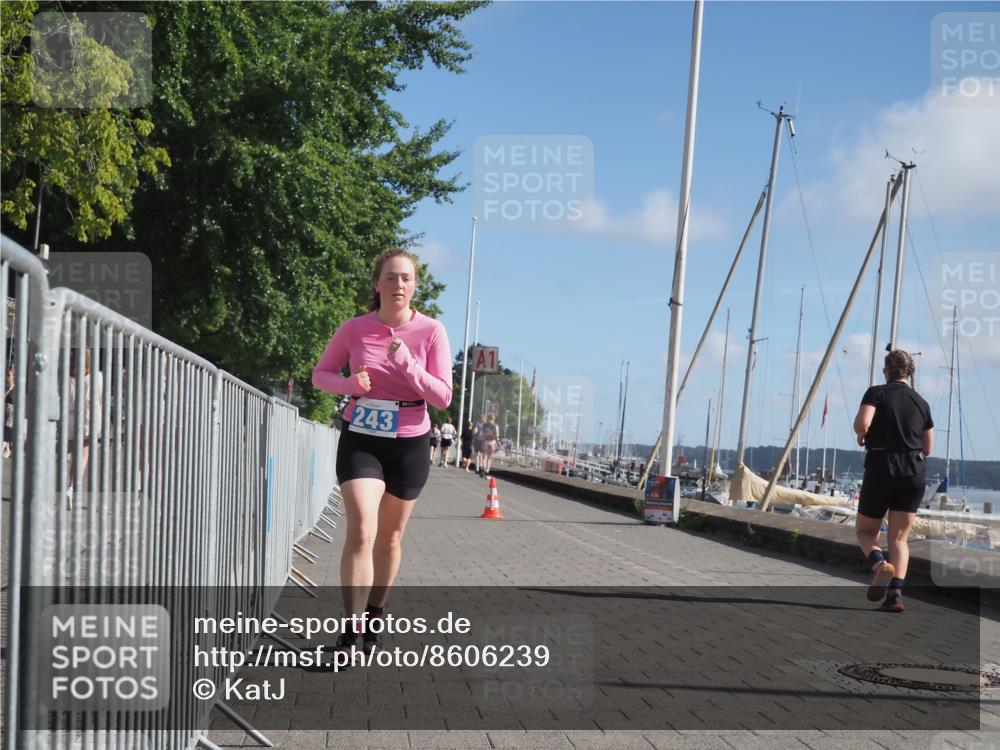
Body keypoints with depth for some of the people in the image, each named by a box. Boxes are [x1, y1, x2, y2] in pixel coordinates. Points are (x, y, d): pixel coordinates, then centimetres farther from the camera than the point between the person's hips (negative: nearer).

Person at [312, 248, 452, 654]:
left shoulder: (431, 332, -7)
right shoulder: (355, 329, -5)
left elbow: (443, 397, -8)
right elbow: (320, 374, 6)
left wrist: (407, 364, -23)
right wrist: (350, 383, -16)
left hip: (409, 444, 1)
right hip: (360, 440, -1)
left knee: (389, 538, 12)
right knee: (361, 532, -19)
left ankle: (374, 618, 31)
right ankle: (350, 628, -16)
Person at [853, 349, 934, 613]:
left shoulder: (877, 393, -1)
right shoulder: (921, 402, 11)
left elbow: (862, 423, -19)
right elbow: (928, 448, 14)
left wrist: (861, 437, 2)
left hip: (881, 469, -3)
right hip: (914, 473, 3)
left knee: (866, 531, 12)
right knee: (899, 538, 6)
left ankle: (879, 564, -19)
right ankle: (895, 594, -10)